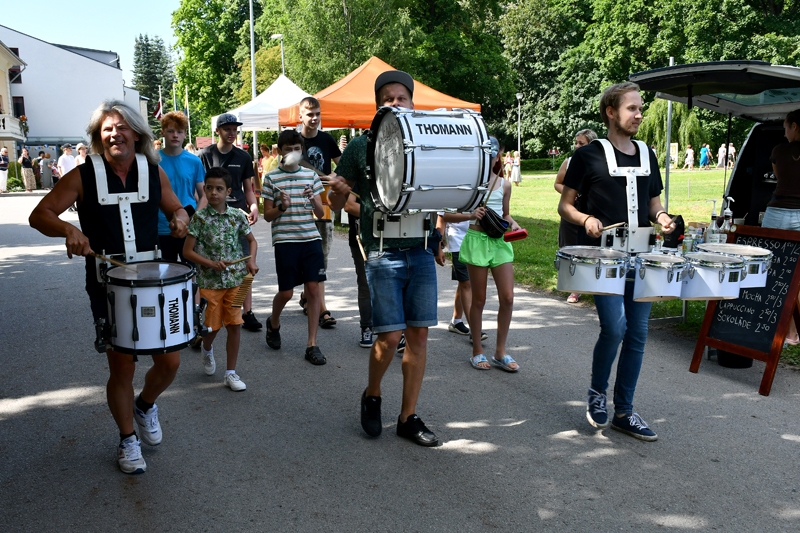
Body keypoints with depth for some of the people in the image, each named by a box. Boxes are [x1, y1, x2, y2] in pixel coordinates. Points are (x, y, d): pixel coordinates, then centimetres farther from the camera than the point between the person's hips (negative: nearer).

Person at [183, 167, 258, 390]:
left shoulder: (237, 216, 1)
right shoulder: (200, 217, -6)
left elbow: (252, 240, 14)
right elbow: (187, 251, -5)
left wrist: (251, 260, -4)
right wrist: (211, 264, -18)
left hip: (235, 279, 2)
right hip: (210, 281, -2)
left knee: (235, 325, 2)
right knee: (213, 326, 6)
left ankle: (231, 373, 13)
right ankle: (207, 350, 42)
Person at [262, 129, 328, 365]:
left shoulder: (311, 175, 9)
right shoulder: (272, 178, 2)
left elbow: (321, 213, 9)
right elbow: (267, 215, 4)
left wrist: (313, 199, -12)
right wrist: (282, 207, -16)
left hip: (311, 239, 2)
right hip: (285, 241, -2)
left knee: (313, 289, -2)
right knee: (286, 292, 3)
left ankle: (312, 344, 6)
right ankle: (273, 322, 36)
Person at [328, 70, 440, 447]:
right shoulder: (361, 147, 3)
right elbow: (336, 203, 6)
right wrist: (338, 191, -17)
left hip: (421, 250, 3)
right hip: (383, 254, -3)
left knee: (418, 333, 3)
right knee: (390, 336, -6)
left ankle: (408, 418, 17)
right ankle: (372, 396, 24)